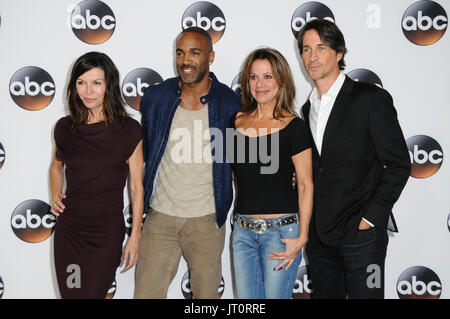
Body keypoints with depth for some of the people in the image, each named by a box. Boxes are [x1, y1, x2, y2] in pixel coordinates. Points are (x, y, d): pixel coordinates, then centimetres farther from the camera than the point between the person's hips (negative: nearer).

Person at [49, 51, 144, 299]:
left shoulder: (128, 130, -7)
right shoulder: (65, 128, 2)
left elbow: (137, 187, -3)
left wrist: (135, 236, -3)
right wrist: (55, 197, 6)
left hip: (107, 235, -3)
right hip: (68, 231, 3)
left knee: (93, 294, 0)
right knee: (69, 294, 10)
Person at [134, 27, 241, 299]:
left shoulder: (230, 104, -5)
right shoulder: (155, 97, 0)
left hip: (206, 218, -1)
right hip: (160, 215, 1)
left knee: (206, 292, 12)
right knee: (147, 291, 4)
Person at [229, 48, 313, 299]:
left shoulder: (293, 127, -7)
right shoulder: (237, 122, 7)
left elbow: (306, 185, -7)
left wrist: (302, 237, -12)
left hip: (281, 230, -5)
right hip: (243, 230, 5)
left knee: (275, 295, 3)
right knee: (246, 298, 11)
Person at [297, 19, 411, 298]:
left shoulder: (371, 99, -8)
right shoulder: (308, 108, 13)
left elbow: (398, 165, -10)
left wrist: (370, 218, -13)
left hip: (361, 232, -6)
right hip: (319, 234, 6)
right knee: (325, 294, 15)